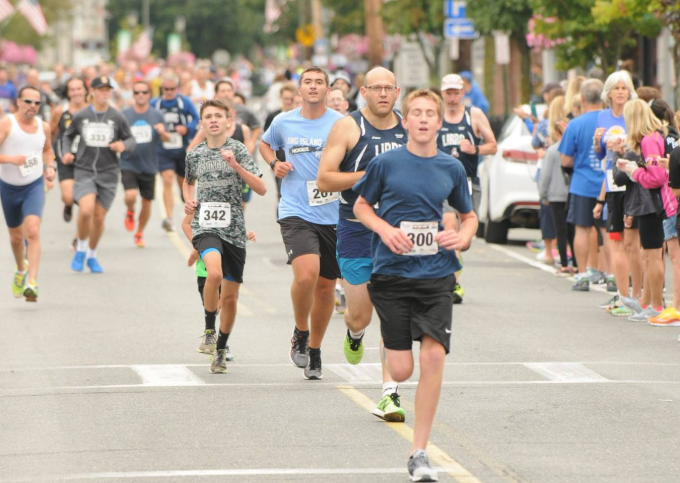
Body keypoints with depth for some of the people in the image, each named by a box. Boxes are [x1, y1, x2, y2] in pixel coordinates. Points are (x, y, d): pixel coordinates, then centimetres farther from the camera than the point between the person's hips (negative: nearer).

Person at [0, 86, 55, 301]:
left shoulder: (43, 127, 0)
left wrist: (50, 167, 4)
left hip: (34, 186, 0)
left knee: (32, 231, -21)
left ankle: (31, 283, -27)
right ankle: (21, 271, 46)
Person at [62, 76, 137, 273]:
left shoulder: (117, 118, 0)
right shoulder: (80, 116, 1)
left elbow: (132, 140, 7)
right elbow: (68, 136, 16)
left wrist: (124, 145, -15)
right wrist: (67, 152, -1)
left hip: (108, 173, 1)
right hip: (84, 170, -1)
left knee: (99, 217, 5)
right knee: (86, 210, -22)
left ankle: (92, 256, 27)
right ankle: (80, 249, 2)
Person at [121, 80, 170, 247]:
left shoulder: (156, 115, 3)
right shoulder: (124, 115, -1)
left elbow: (166, 139, 7)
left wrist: (163, 133, -16)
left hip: (149, 166, 2)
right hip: (129, 164, -2)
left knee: (147, 201, 7)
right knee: (131, 196, -23)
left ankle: (139, 233, 28)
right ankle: (130, 213, 13)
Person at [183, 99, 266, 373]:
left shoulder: (238, 150, 0)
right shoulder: (195, 154, 8)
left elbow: (261, 189, -7)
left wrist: (236, 165, -18)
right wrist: (188, 201, 9)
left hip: (234, 230, 0)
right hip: (205, 226, 0)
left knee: (230, 297, 6)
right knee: (214, 273, -31)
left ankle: (221, 349, 27)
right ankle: (209, 328, -8)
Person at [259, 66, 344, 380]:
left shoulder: (341, 123, -2)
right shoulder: (283, 123, 5)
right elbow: (265, 144, 26)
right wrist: (274, 164, 5)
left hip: (333, 215, 1)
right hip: (296, 213, -1)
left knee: (326, 286, 9)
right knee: (306, 273, -24)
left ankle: (314, 350, 29)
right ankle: (300, 334, 2)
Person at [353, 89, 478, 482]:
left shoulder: (452, 168, 5)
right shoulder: (387, 163, -2)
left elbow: (469, 216, 17)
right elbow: (361, 206, 9)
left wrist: (463, 236, -5)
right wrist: (385, 229, -10)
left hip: (437, 275, 1)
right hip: (392, 273, -1)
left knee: (434, 356, -14)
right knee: (401, 371, -3)